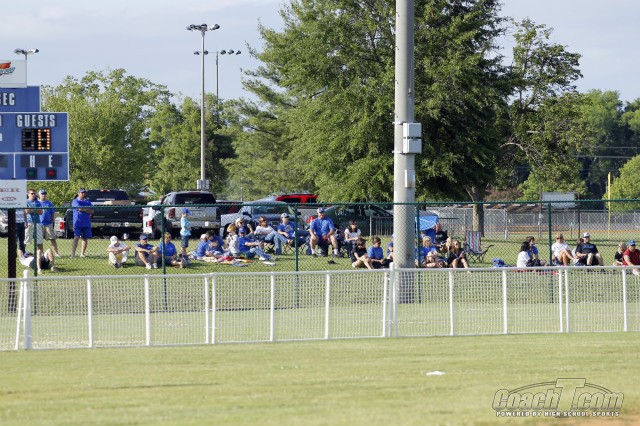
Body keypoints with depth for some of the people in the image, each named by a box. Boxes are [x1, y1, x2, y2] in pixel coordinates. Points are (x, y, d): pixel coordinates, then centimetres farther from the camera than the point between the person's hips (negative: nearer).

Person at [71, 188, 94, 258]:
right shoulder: (75, 201, 1)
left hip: (86, 223, 5)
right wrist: (87, 209, -3)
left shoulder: (88, 202, 14)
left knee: (85, 238, 5)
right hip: (78, 223, -5)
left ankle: (82, 253, 11)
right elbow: (79, 208, -15)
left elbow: (92, 211, 3)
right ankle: (73, 253, -17)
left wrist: (83, 209, -9)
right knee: (76, 238, -12)